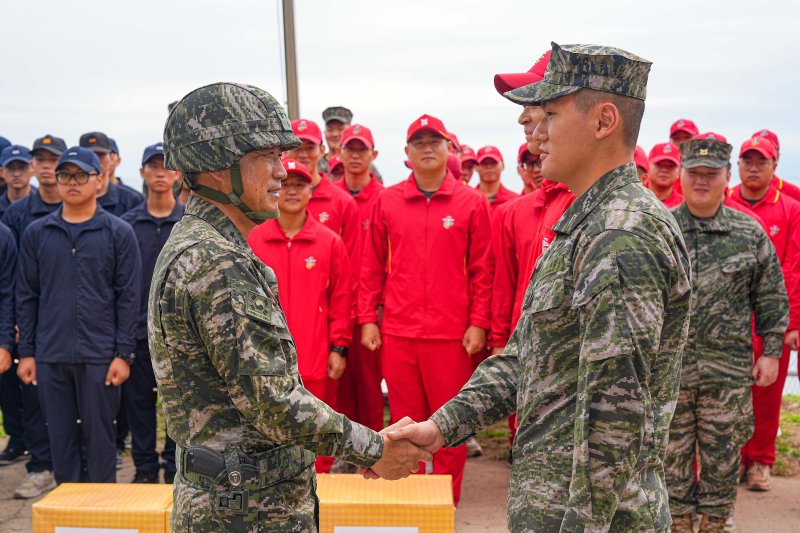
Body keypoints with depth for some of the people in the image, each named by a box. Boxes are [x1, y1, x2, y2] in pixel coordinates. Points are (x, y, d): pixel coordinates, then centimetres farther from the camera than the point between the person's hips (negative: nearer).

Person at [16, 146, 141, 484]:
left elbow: (129, 298, -2)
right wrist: (26, 353, 4)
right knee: (61, 441, 10)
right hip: (50, 357, 3)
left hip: (99, 356, -3)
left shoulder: (118, 233, 0)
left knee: (100, 441, 5)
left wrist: (123, 354, -8)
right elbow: (26, 297, 9)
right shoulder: (36, 234, 8)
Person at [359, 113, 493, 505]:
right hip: (397, 331, 2)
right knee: (405, 418, 11)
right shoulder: (386, 201, 6)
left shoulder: (472, 202, 1)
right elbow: (373, 266, 8)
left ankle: (448, 498, 21)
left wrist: (478, 323, -4)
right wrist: (367, 319, 4)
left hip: (451, 332, -1)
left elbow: (482, 268, 1)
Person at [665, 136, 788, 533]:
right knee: (672, 455, 9)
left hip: (729, 370, 1)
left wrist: (771, 351, 4)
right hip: (667, 367, -1)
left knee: (722, 456, 11)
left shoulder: (750, 233, 2)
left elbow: (771, 297, 8)